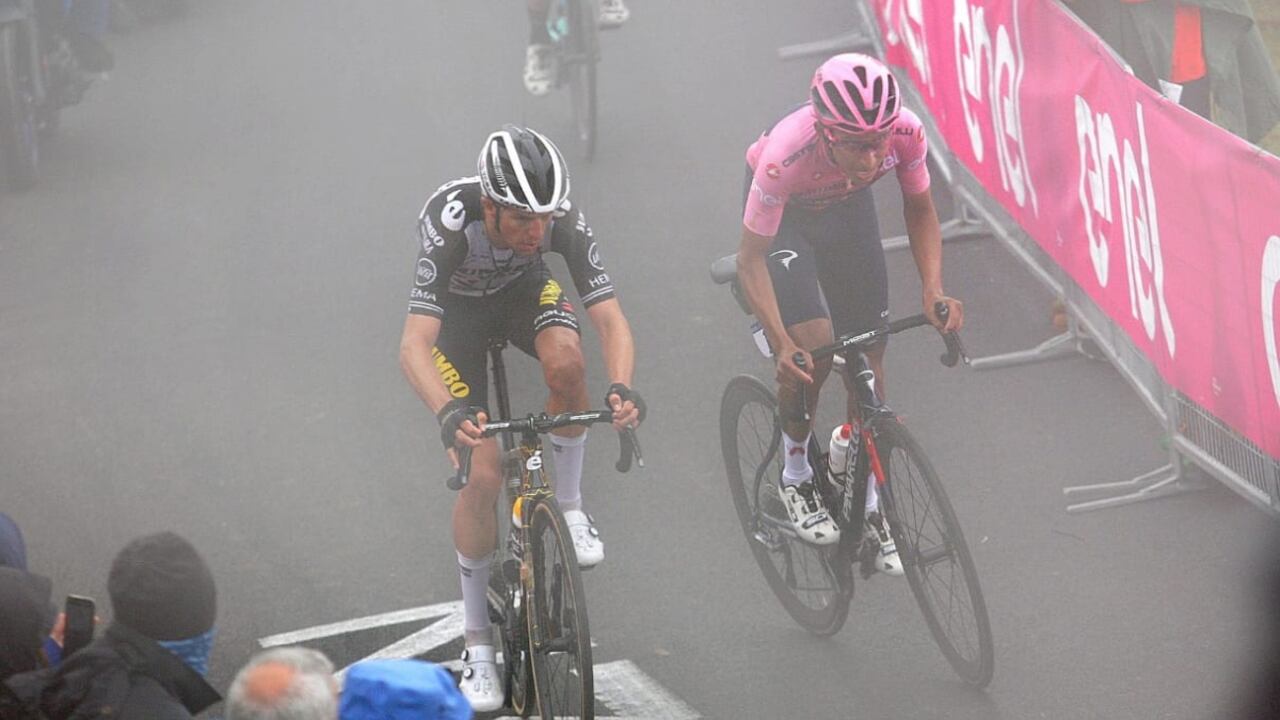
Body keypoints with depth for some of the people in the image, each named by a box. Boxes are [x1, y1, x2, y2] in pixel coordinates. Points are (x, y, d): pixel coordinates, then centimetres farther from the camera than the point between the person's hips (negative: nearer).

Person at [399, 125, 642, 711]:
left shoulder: (563, 221, -32)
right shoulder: (450, 225, -40)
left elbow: (609, 318, -34)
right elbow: (414, 346, -46)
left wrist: (620, 387, -54)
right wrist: (449, 413, -64)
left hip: (524, 289, 2)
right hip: (458, 308, -2)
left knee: (565, 362, -35)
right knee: (483, 474, -12)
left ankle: (568, 505, -8)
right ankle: (478, 645, 5)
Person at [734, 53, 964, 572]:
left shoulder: (905, 131, -34)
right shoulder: (787, 155, -43)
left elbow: (919, 209, -12)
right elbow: (751, 259, -31)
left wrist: (934, 290, -27)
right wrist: (782, 343, -42)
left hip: (847, 207, 3)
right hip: (784, 214, -3)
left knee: (869, 358, 2)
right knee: (813, 349, -20)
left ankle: (868, 505, 20)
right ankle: (795, 476, 7)